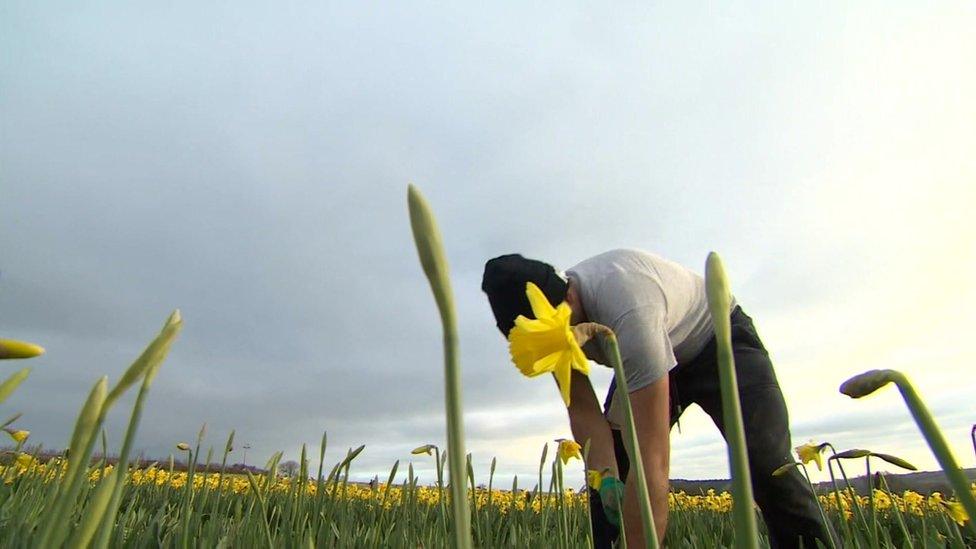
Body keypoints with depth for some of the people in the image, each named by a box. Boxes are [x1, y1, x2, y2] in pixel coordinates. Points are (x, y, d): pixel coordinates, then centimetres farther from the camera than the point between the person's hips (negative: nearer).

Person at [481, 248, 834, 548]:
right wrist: (606, 477, -33)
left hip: (718, 337, -5)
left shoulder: (628, 310, -47)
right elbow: (584, 411, -17)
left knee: (765, 463, -24)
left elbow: (653, 458, -46)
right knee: (603, 472, -5)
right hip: (652, 356, 6)